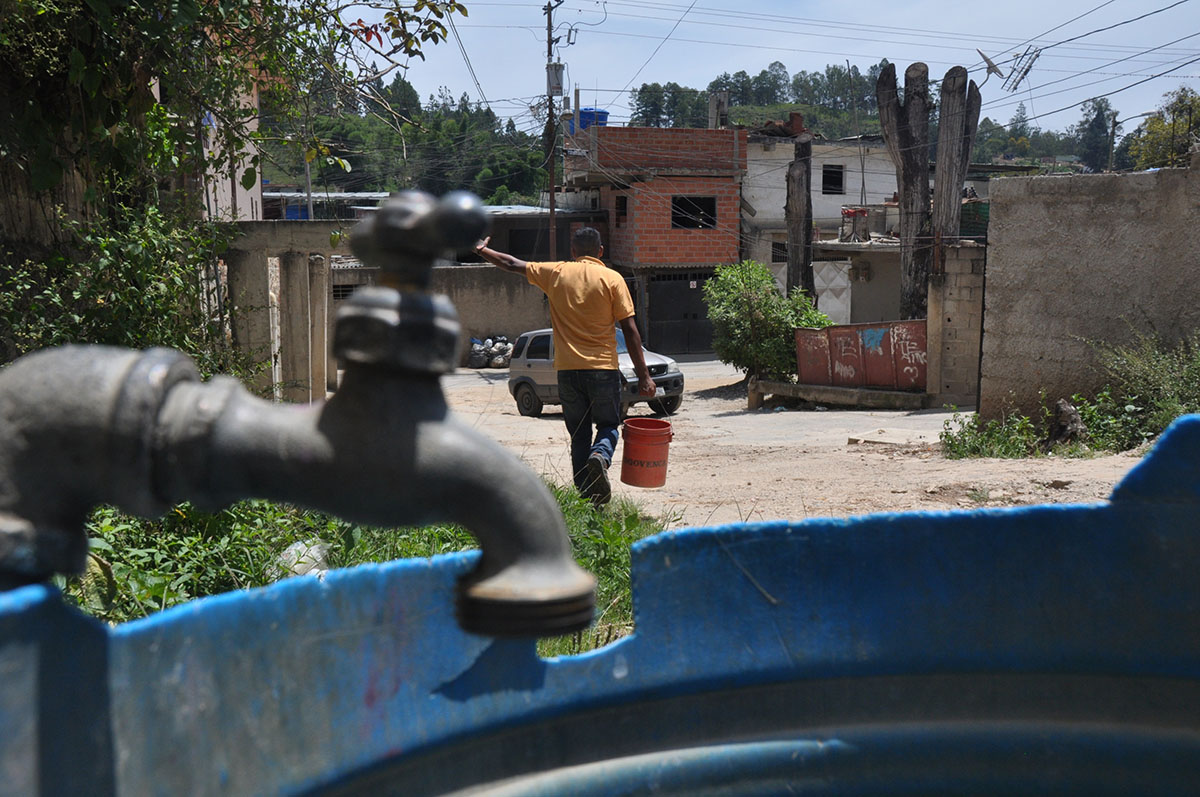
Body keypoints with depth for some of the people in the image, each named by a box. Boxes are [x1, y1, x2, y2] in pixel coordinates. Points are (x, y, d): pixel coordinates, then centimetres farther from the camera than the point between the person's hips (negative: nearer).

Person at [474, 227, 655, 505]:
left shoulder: (556, 273, 5)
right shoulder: (611, 278, -2)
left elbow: (513, 265, 17)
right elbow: (630, 330, -5)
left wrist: (482, 250, 34)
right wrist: (644, 375, -3)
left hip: (568, 369, 2)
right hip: (603, 368, -2)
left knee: (579, 435, 12)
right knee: (608, 426, 13)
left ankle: (585, 496, 10)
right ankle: (600, 456, -19)